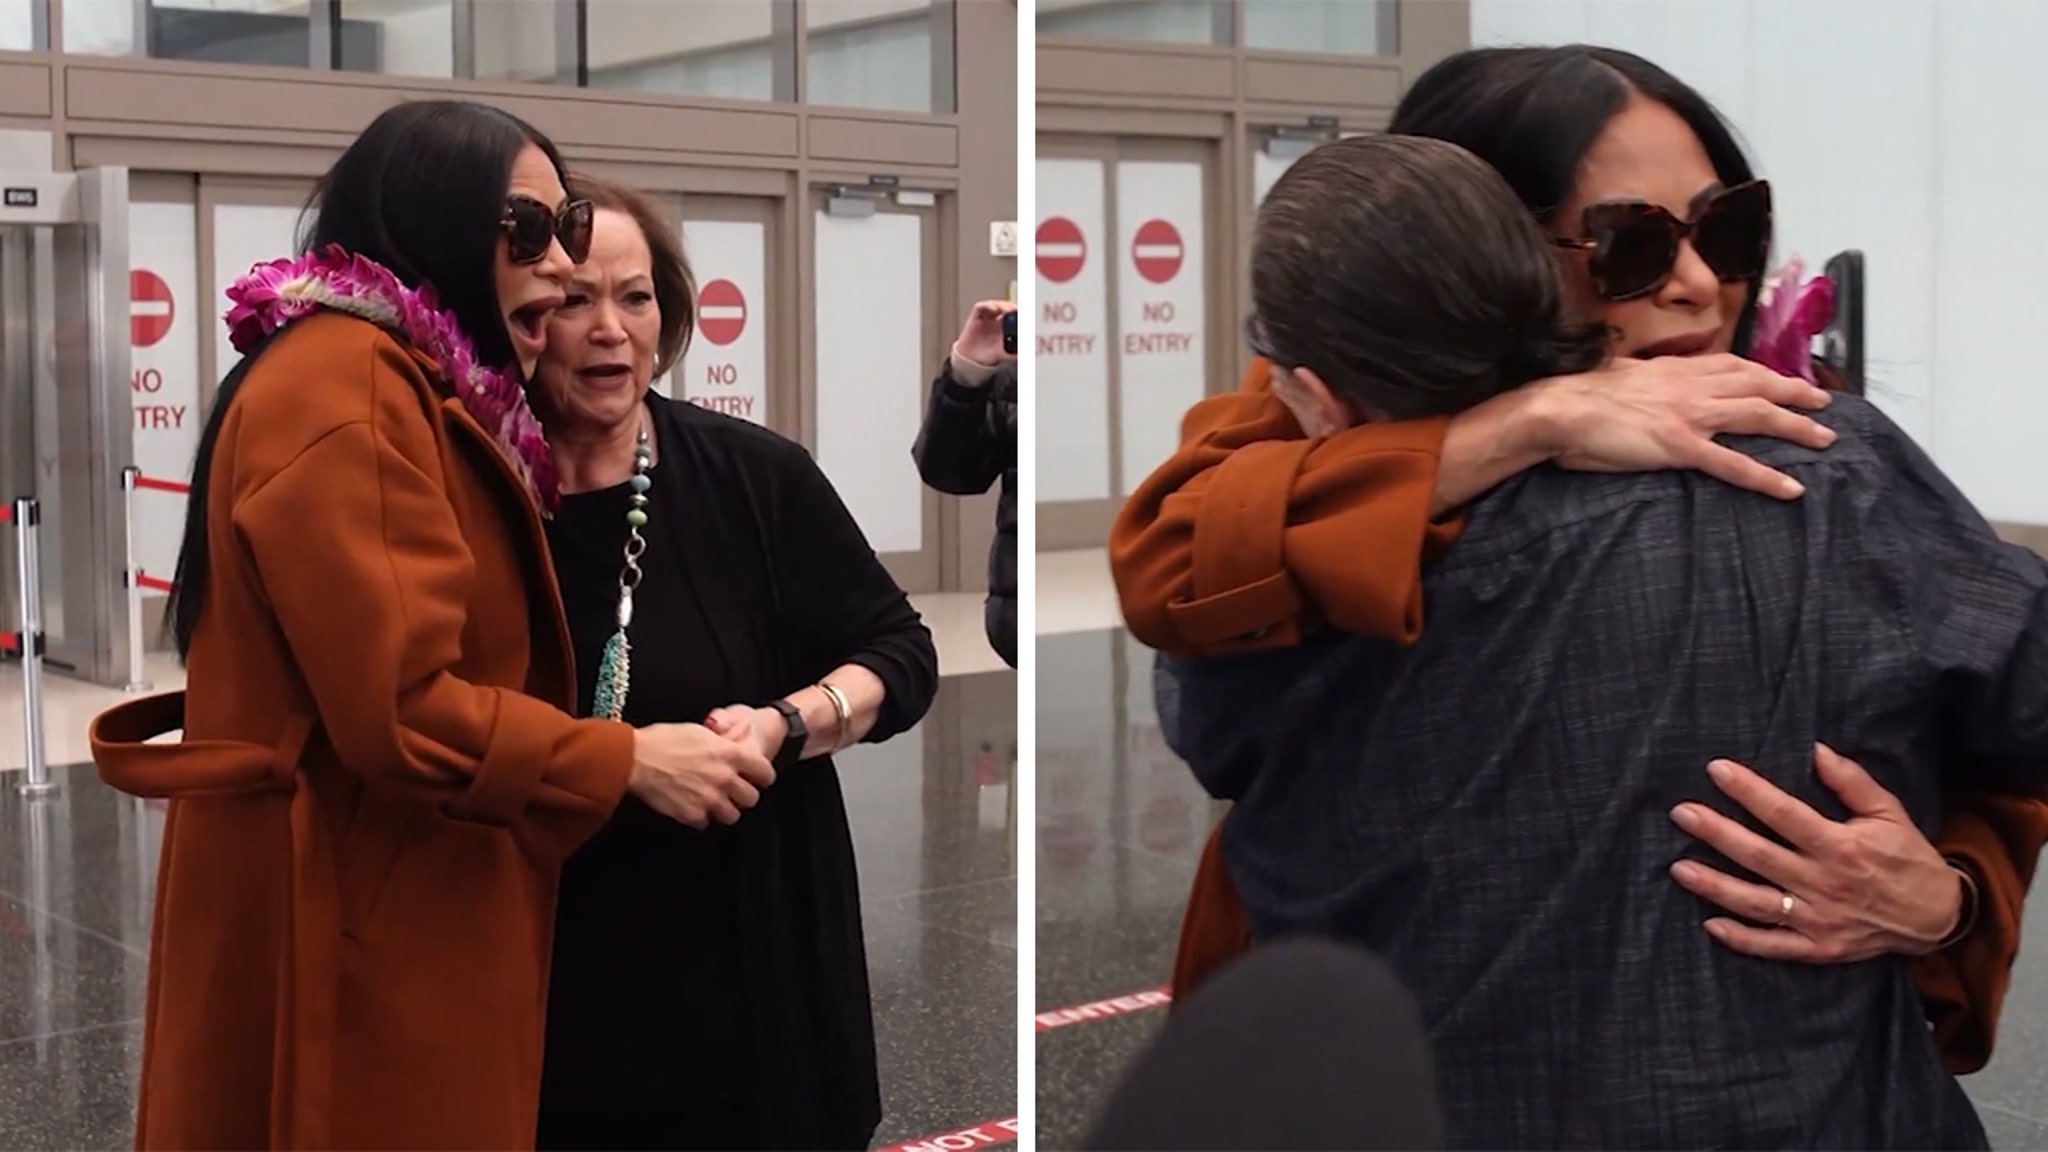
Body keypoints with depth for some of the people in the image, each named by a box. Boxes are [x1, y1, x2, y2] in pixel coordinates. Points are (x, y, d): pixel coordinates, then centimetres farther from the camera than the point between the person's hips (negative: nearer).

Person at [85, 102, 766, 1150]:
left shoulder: (425, 387, 15)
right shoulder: (341, 386, -19)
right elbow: (399, 709, -25)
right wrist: (626, 761, -16)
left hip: (412, 907, 10)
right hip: (351, 922, -10)